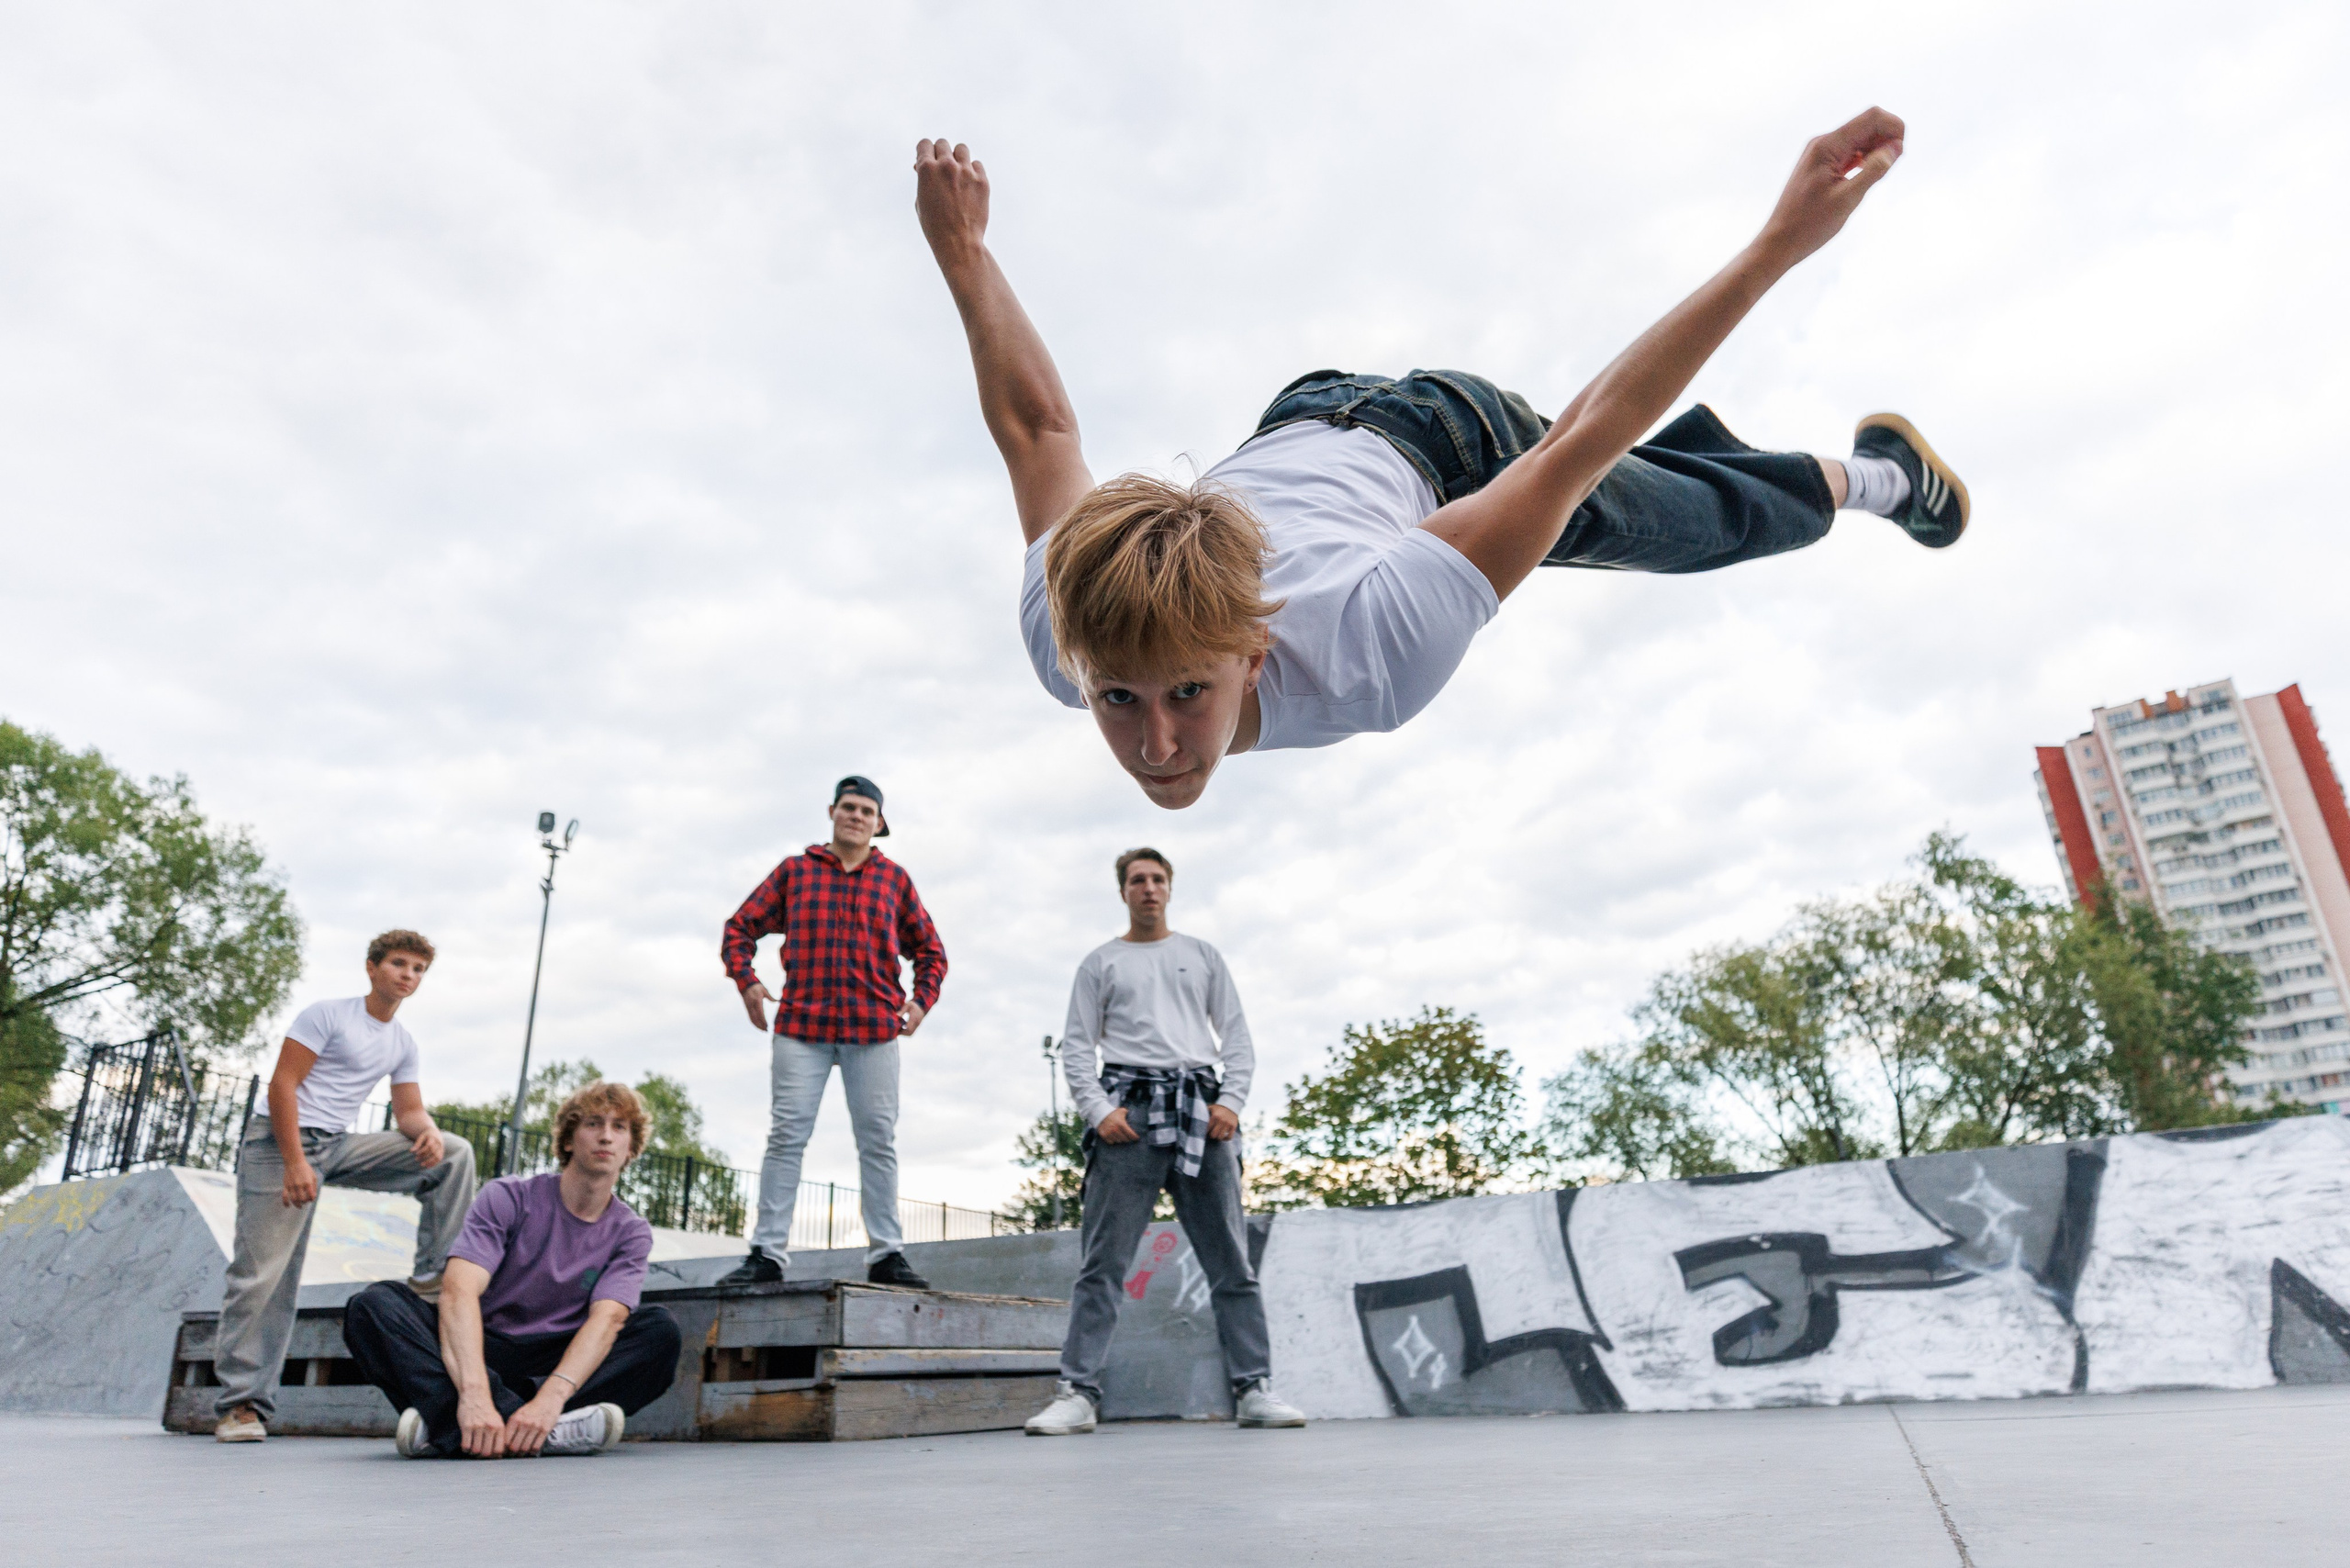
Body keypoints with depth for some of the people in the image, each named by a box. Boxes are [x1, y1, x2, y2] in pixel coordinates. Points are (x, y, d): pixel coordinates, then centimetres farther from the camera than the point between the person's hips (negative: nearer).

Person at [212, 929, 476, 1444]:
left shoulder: (403, 1043, 13)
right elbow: (282, 1084, -13)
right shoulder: (327, 1015, -6)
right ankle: (242, 1403, 1)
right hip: (281, 1142, -6)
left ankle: (434, 1275, -8)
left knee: (454, 1152, -8)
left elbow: (409, 1111, 12)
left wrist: (426, 1131, -14)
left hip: (340, 1147, 6)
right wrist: (294, 1163, -21)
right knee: (262, 1275, -8)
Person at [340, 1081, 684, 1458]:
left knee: (660, 1328, -24)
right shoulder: (508, 1197, -2)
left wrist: (550, 1398, -36)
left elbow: (606, 1320, -15)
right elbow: (458, 1290, -19)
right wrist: (474, 1393, -38)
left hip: (562, 1365, 1)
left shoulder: (631, 1232, 3)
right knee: (373, 1304, -24)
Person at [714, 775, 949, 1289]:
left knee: (878, 1141, 1)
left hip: (874, 1028, 1)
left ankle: (886, 1253, 6)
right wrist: (746, 979, -2)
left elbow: (930, 949, 17)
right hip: (801, 1025, 0)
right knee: (786, 1136, -3)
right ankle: (767, 1252, 3)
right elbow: (741, 927, 14)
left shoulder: (894, 879, 12)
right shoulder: (794, 872, 12)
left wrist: (922, 999, 2)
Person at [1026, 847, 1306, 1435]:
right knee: (1102, 1262, -5)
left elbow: (1237, 1035, 14)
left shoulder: (1203, 956, 20)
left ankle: (1253, 1388, 6)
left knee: (1231, 1260, 1)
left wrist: (1232, 1100, -2)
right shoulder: (1101, 962, 15)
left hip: (1201, 1113, 2)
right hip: (1129, 1112, -2)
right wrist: (1098, 1110, -7)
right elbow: (1076, 1047, 8)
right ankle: (1078, 1392, -2)